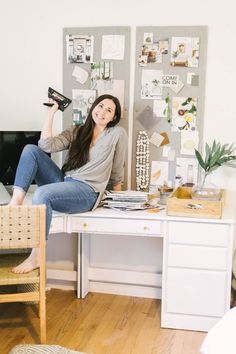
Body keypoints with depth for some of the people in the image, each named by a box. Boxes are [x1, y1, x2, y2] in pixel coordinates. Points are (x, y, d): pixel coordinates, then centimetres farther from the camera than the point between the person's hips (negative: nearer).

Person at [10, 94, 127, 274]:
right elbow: (47, 145, -2)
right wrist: (51, 112, 0)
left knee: (42, 194, -33)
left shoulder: (117, 133, 2)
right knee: (30, 149, -9)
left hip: (87, 192, -6)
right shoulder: (76, 132, 14)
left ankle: (36, 256, -23)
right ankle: (16, 203, -24)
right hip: (63, 182, 6)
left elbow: (117, 171, 9)